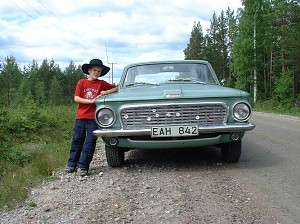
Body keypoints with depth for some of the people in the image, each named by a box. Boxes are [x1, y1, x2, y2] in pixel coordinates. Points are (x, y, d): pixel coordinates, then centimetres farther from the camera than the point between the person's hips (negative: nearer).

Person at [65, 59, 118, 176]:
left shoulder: (102, 84, 8)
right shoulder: (81, 82, 6)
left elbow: (117, 88, 9)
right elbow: (76, 98, -3)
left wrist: (106, 92, -8)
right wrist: (91, 101, -13)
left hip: (93, 118, 0)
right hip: (80, 117, 0)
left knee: (90, 142, -3)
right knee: (77, 140, 5)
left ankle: (83, 166, 2)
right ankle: (72, 164, 16)